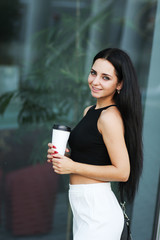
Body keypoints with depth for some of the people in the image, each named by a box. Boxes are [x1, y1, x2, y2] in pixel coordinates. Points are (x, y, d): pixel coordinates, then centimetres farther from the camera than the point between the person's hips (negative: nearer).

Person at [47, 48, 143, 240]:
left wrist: (73, 167, -15)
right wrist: (61, 155, 3)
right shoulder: (89, 111, 11)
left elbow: (122, 172, -18)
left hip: (98, 210, -8)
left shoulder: (110, 117, -16)